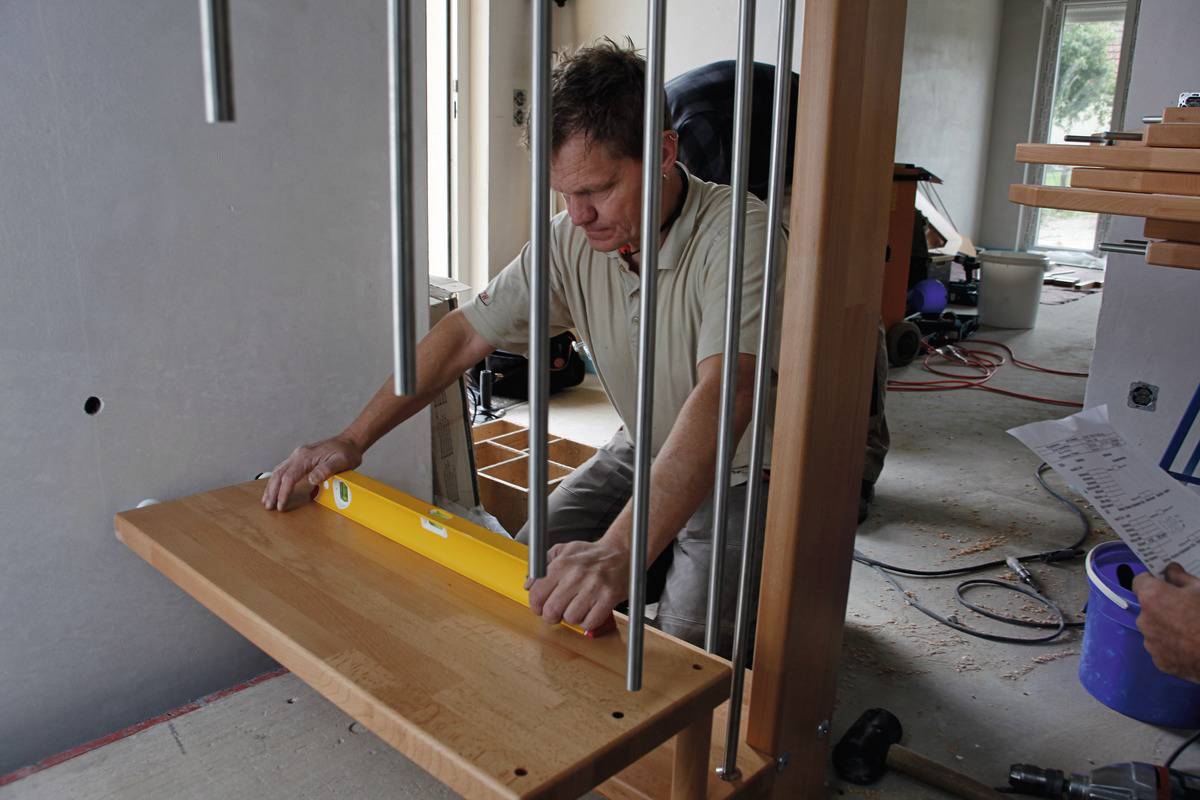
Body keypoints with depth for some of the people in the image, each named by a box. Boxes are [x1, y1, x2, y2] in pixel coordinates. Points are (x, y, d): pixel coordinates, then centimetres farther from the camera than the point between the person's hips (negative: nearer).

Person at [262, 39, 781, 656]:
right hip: (642, 453, 6)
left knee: (677, 650, -18)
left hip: (742, 470, -5)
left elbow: (721, 396, -43)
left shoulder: (736, 232, -30)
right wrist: (352, 439, -8)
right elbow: (466, 333, -3)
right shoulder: (573, 239, -9)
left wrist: (621, 551, -54)